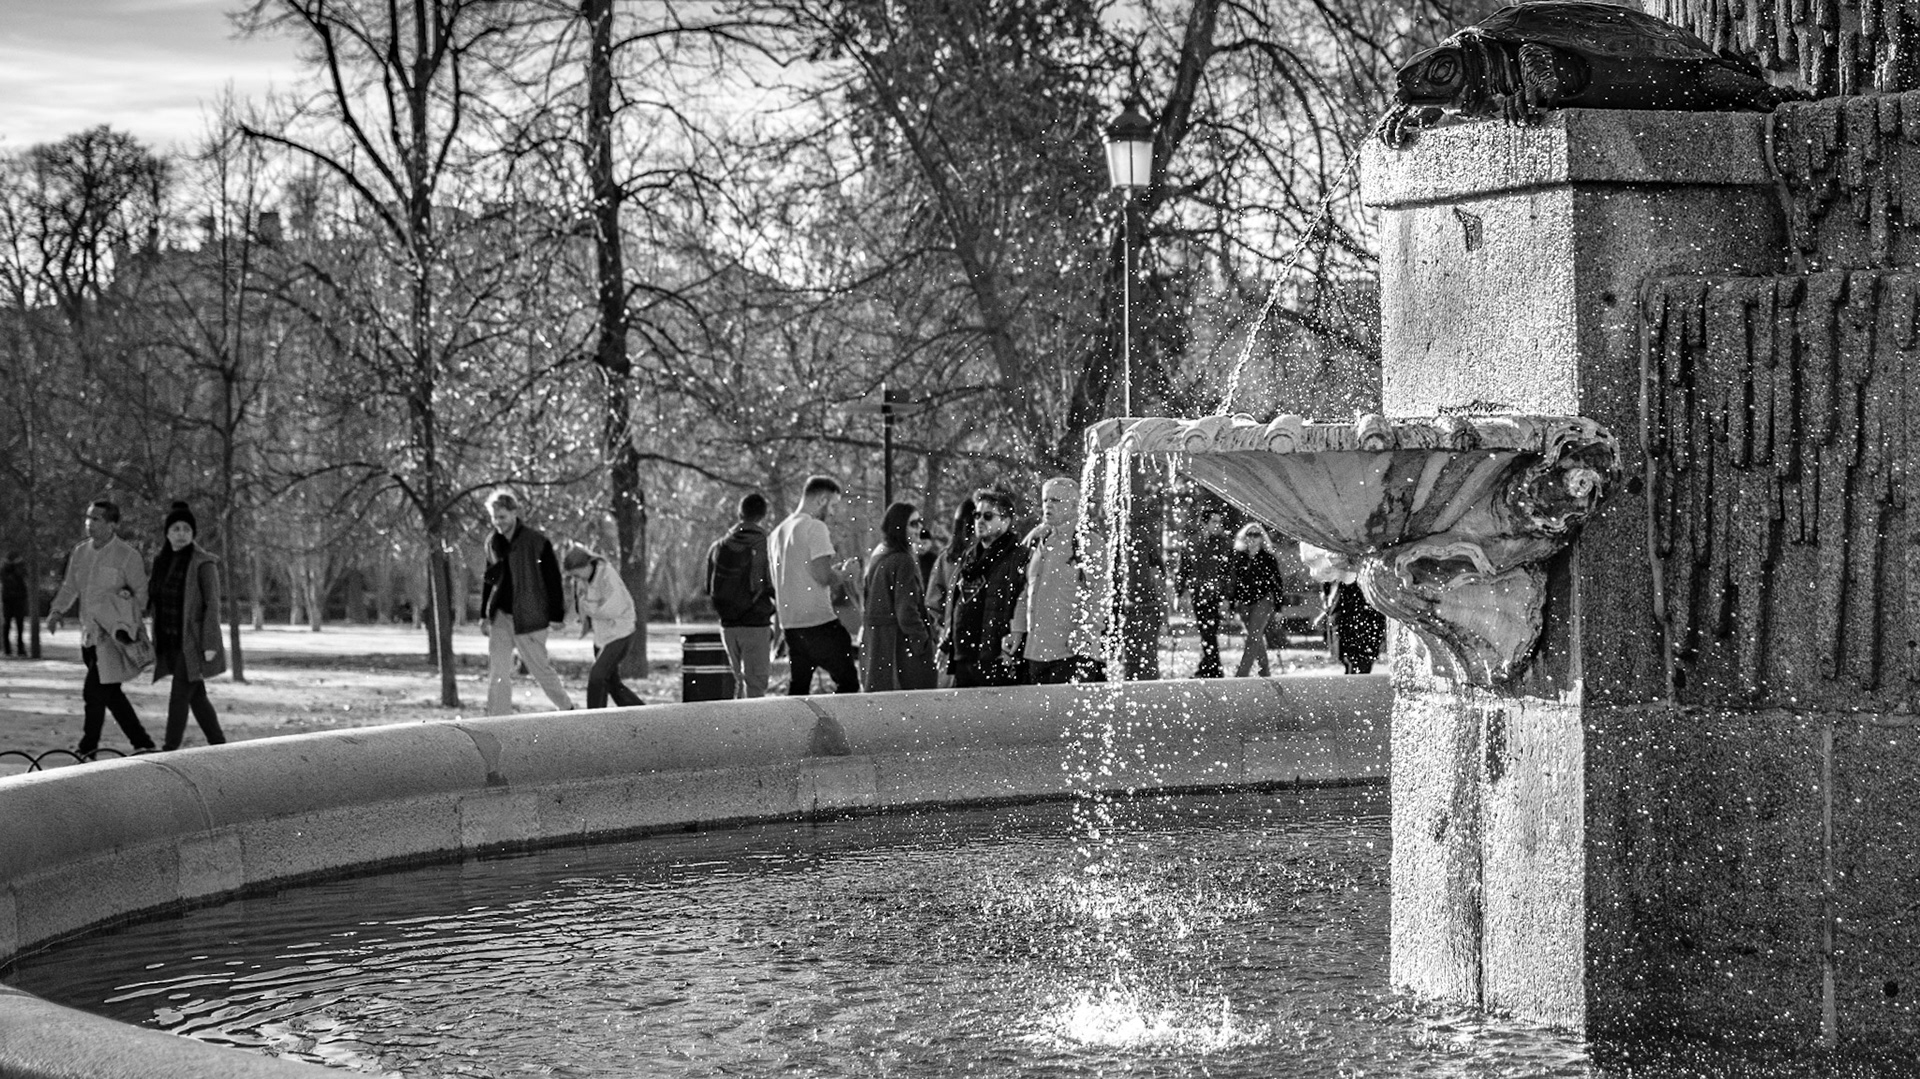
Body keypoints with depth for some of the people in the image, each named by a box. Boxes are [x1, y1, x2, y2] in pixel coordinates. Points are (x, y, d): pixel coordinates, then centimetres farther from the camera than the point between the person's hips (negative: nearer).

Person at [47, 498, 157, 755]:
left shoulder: (127, 556, -7)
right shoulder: (81, 552, 10)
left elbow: (142, 592, -1)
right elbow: (70, 587, 17)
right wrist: (56, 611, 4)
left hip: (113, 635, -7)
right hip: (90, 635, 7)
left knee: (94, 691, -11)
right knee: (110, 692, 12)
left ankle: (87, 748, 0)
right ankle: (142, 743, 20)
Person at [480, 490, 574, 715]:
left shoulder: (535, 541, -9)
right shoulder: (493, 542, 8)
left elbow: (553, 577, -7)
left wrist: (556, 615, -9)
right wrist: (484, 615, 14)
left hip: (528, 617, -5)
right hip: (501, 615, 5)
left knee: (540, 668, 4)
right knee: (498, 672, -3)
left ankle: (567, 708, 26)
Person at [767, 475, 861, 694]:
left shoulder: (778, 532, 16)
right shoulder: (815, 527, -10)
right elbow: (823, 575, -19)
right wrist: (846, 573, 3)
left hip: (790, 623, 8)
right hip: (819, 620, -8)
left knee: (798, 686, 12)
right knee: (848, 681, -1)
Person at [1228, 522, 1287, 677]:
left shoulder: (1268, 557, -2)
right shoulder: (1239, 556, 8)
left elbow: (1278, 581, 2)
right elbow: (1235, 580, 15)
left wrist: (1278, 603, -3)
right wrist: (1233, 601, 12)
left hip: (1263, 600, -5)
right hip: (1244, 601, 5)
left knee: (1253, 636, -15)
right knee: (1257, 637, 12)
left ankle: (1242, 674, -22)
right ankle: (1265, 671, 23)